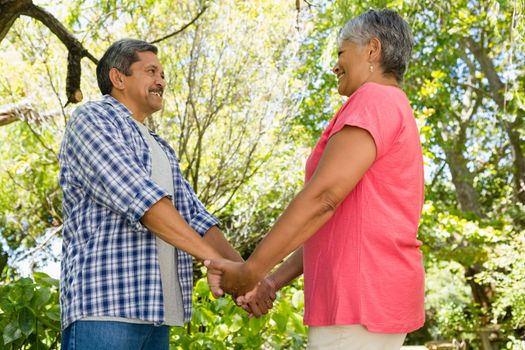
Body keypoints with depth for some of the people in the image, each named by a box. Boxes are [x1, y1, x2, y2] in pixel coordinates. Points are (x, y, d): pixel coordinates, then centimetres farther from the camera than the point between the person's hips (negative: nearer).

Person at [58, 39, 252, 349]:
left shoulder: (162, 150, 26)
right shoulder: (92, 118, 1)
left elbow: (195, 216, 15)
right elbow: (136, 196, -13)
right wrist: (213, 257, -18)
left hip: (157, 310, 8)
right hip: (104, 307, -7)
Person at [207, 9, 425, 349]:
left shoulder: (374, 99, -9)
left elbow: (322, 197, -19)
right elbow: (333, 223, 21)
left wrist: (250, 271, -13)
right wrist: (274, 280, 16)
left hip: (360, 300, -10)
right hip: (373, 297, 10)